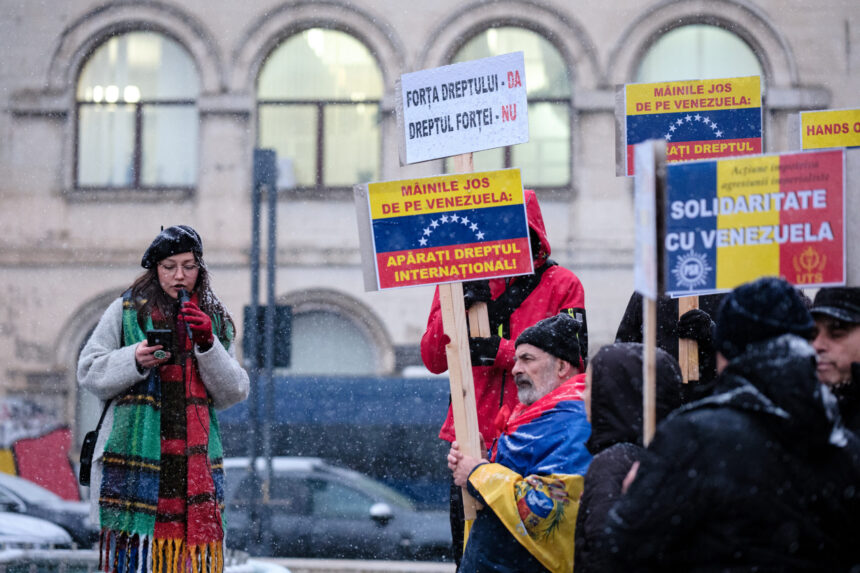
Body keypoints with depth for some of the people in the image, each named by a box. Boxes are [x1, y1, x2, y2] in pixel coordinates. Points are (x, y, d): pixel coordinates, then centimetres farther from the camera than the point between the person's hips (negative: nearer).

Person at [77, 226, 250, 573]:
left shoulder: (214, 320, 16)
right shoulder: (126, 311, 8)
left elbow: (233, 394, 9)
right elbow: (89, 372, 6)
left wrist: (208, 345, -5)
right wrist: (134, 360, -11)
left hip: (195, 458, 2)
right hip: (136, 451, -2)